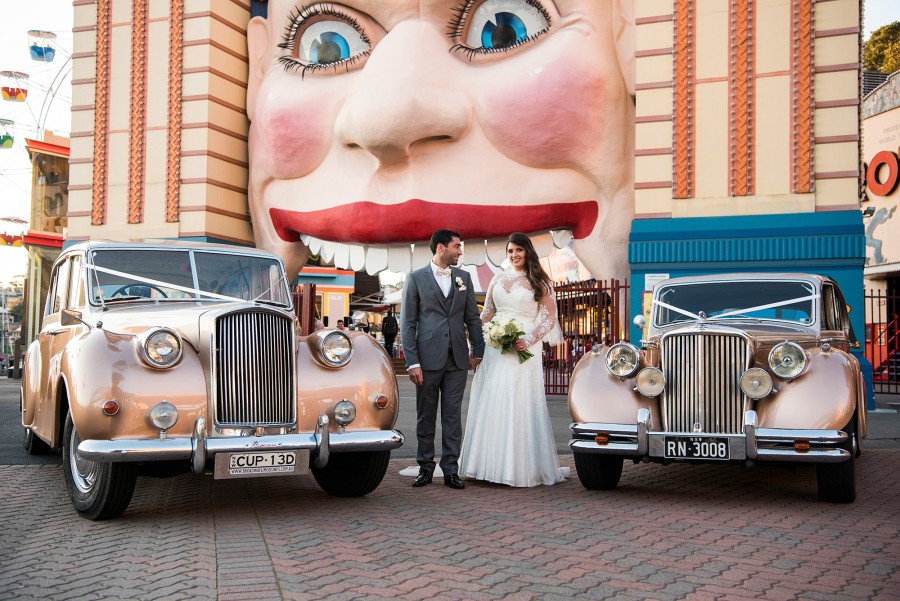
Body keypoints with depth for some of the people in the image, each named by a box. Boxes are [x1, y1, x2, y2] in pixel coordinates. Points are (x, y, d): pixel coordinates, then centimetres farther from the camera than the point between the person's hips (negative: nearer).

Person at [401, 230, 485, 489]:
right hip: (428, 358, -2)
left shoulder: (464, 277, 11)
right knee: (425, 416, 6)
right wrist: (412, 362, -9)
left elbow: (473, 318, 14)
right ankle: (425, 468, 16)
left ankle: (451, 470, 8)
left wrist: (477, 351, 8)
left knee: (453, 415, 4)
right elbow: (408, 323, -2)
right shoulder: (416, 279, 1)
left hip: (458, 359, 3)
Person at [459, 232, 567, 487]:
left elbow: (550, 317, -2)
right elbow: (486, 314, 17)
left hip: (523, 349, -4)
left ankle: (523, 467, 4)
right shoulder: (498, 279, 14)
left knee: (521, 405, -4)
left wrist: (528, 340, -15)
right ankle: (490, 463, 12)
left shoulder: (539, 282, 3)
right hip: (495, 348, 4)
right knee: (491, 404, 3)